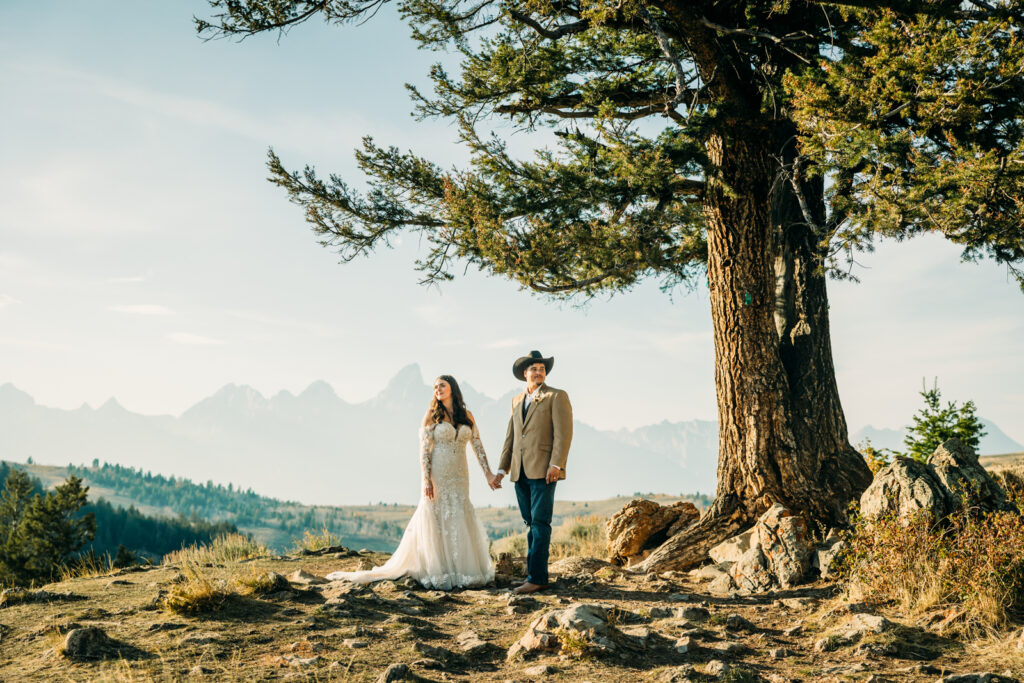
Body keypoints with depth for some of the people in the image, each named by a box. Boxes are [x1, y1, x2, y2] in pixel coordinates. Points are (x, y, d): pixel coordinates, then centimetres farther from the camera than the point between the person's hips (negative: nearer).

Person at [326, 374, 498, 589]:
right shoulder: (432, 415, 0)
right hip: (437, 475, -3)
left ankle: (460, 570, 12)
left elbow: (478, 446, 9)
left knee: (459, 520, 4)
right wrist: (427, 479, -14)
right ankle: (437, 573, 2)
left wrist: (488, 474, 2)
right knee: (435, 519, -3)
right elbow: (424, 450, -5)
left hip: (459, 476, 3)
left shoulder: (467, 416, 8)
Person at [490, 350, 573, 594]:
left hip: (543, 472, -6)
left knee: (540, 523, -9)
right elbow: (511, 437, 19)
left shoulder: (557, 397, 0)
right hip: (521, 473, 6)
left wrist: (556, 465, -18)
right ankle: (534, 575, 14)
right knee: (530, 524, 9)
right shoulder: (517, 401, 19)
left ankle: (536, 577, -9)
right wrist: (502, 469, 13)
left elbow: (564, 433, -9)